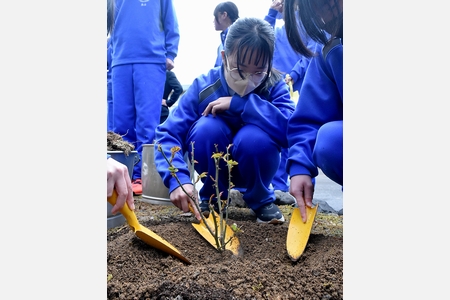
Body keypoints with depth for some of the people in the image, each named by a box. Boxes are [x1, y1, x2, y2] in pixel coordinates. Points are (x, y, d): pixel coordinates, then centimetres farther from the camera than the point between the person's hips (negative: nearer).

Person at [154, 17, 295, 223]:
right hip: (215, 169, 1)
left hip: (254, 167, 0)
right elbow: (168, 133, -24)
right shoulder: (203, 86, -17)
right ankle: (211, 199, -3)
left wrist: (239, 103, -36)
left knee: (254, 136, -33)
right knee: (206, 127, -30)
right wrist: (178, 179, -42)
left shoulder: (275, 86, -17)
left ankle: (261, 200, -2)